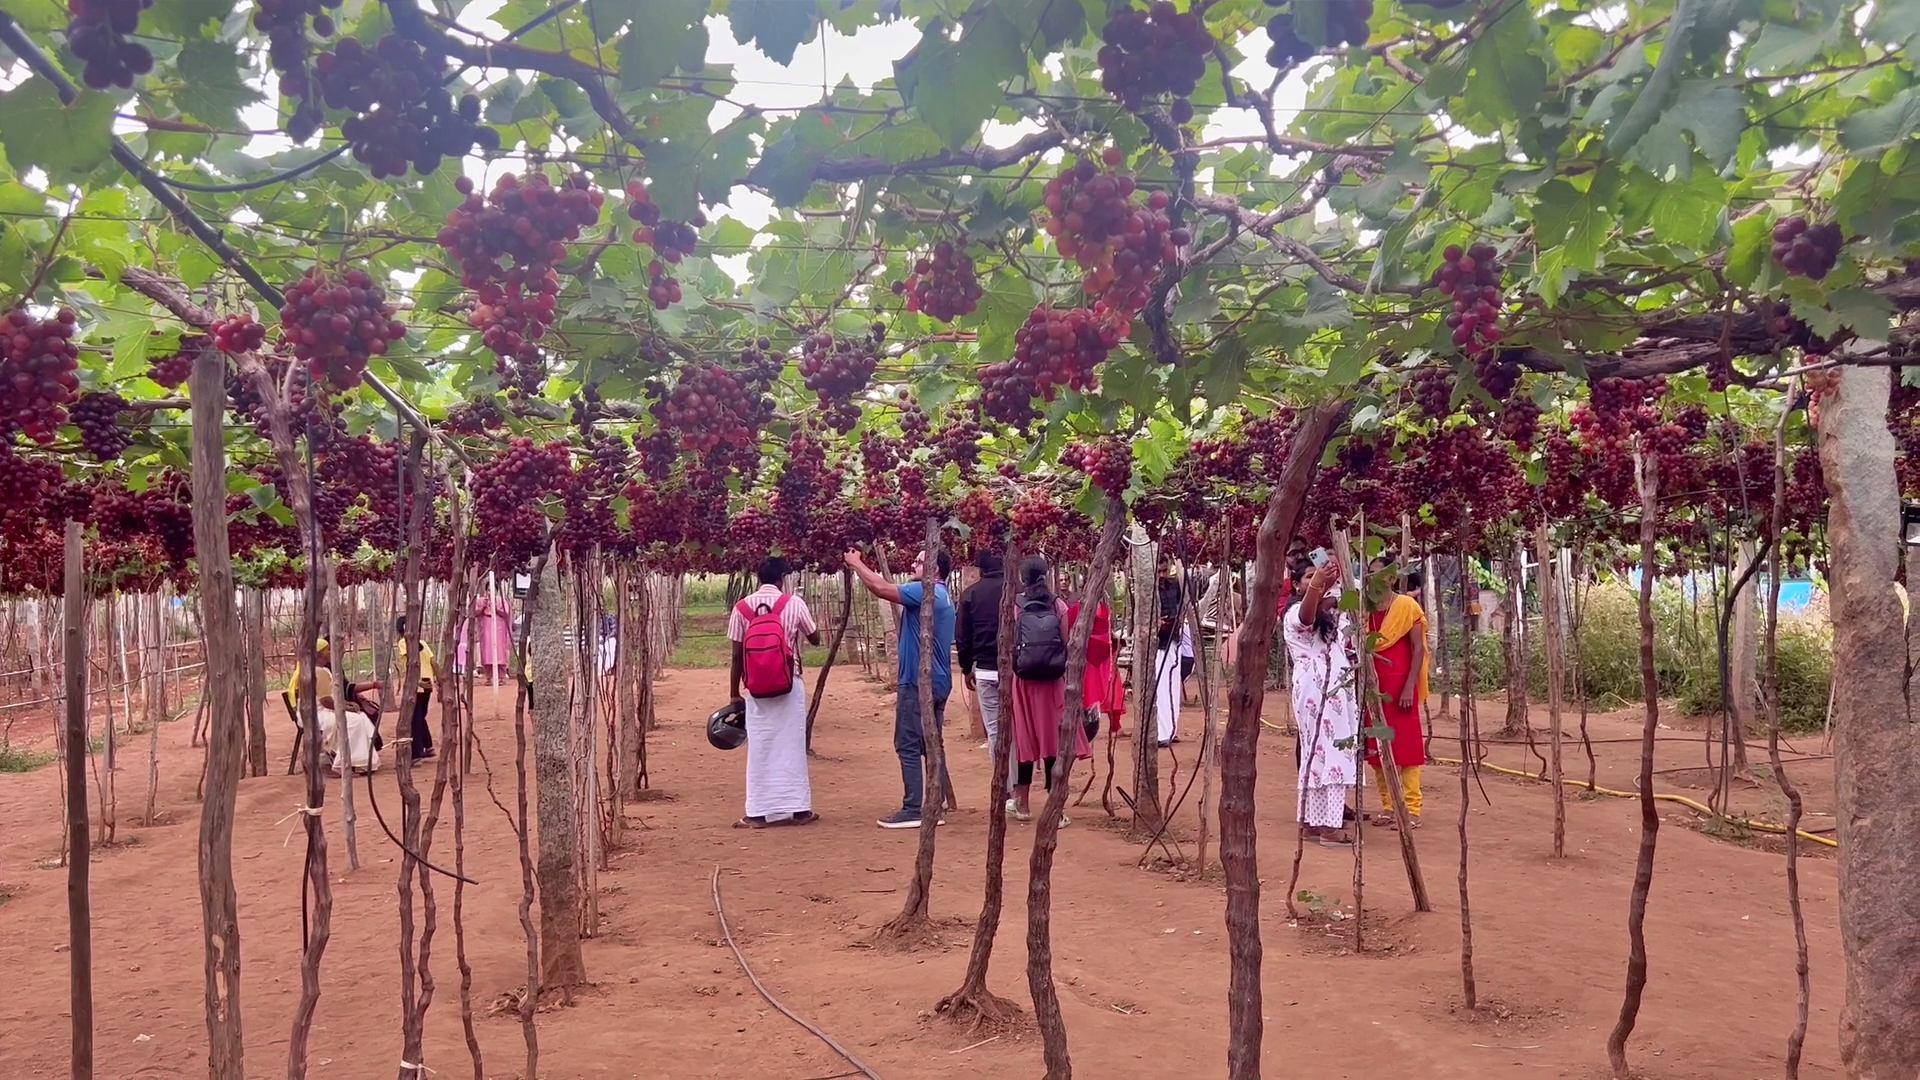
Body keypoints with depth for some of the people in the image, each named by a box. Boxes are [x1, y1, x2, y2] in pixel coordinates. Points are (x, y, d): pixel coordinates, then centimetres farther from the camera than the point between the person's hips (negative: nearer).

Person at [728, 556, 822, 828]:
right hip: (790, 685, -1)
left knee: (760, 748, 6)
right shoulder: (794, 603, -3)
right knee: (792, 746, 7)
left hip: (756, 688, 1)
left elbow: (737, 656, 0)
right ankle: (798, 808, 12)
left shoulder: (742, 608, 0)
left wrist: (734, 693, 8)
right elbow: (815, 638, 10)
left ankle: (758, 813, 7)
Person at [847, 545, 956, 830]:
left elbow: (881, 588, -18)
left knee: (908, 746, -6)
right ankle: (935, 807, 12)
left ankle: (913, 809, -5)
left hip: (919, 683, -10)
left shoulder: (925, 592, -14)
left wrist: (856, 564, -4)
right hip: (937, 683, 10)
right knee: (931, 745, 10)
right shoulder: (942, 597, 17)